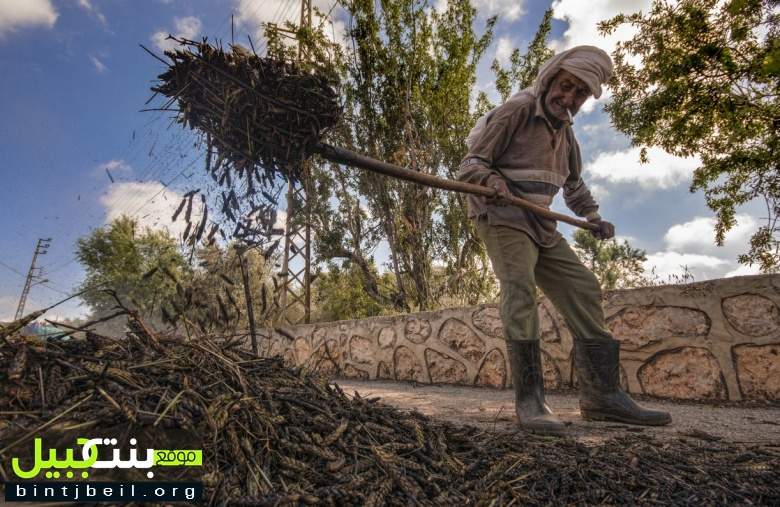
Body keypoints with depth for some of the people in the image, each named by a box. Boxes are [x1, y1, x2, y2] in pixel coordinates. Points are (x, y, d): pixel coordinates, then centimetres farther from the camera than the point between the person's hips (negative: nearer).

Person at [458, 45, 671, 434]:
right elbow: (470, 164, -12)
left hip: (538, 223, 8)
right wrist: (491, 179, -33)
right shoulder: (515, 112, -6)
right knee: (519, 287, -28)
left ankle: (601, 394, 0)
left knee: (581, 289, -3)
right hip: (500, 216, -7)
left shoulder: (564, 130, 17)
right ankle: (529, 398, -26)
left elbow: (574, 183, 29)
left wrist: (593, 217, 16)